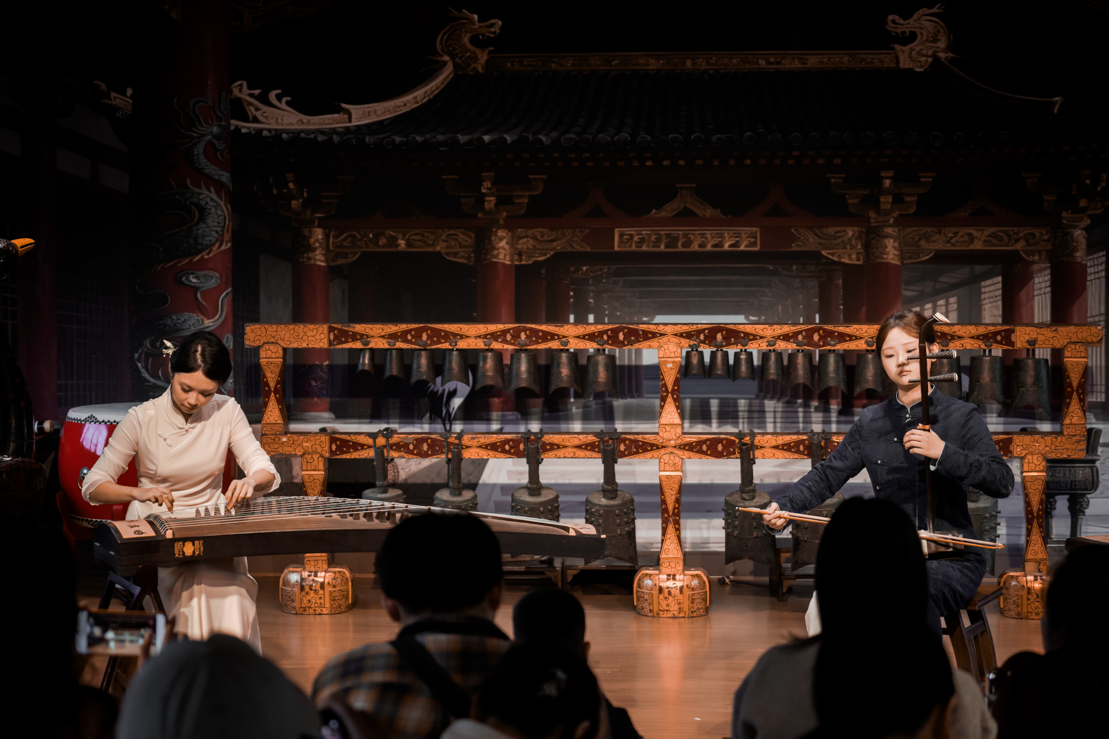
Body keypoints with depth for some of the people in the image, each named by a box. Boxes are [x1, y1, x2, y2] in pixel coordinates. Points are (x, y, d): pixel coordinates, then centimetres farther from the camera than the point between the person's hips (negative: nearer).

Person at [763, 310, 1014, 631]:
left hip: (950, 559, -4)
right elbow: (828, 474, 15)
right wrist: (784, 506, -2)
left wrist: (943, 453, -26)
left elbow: (1002, 482, -12)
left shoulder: (961, 417, -1)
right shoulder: (871, 423, 13)